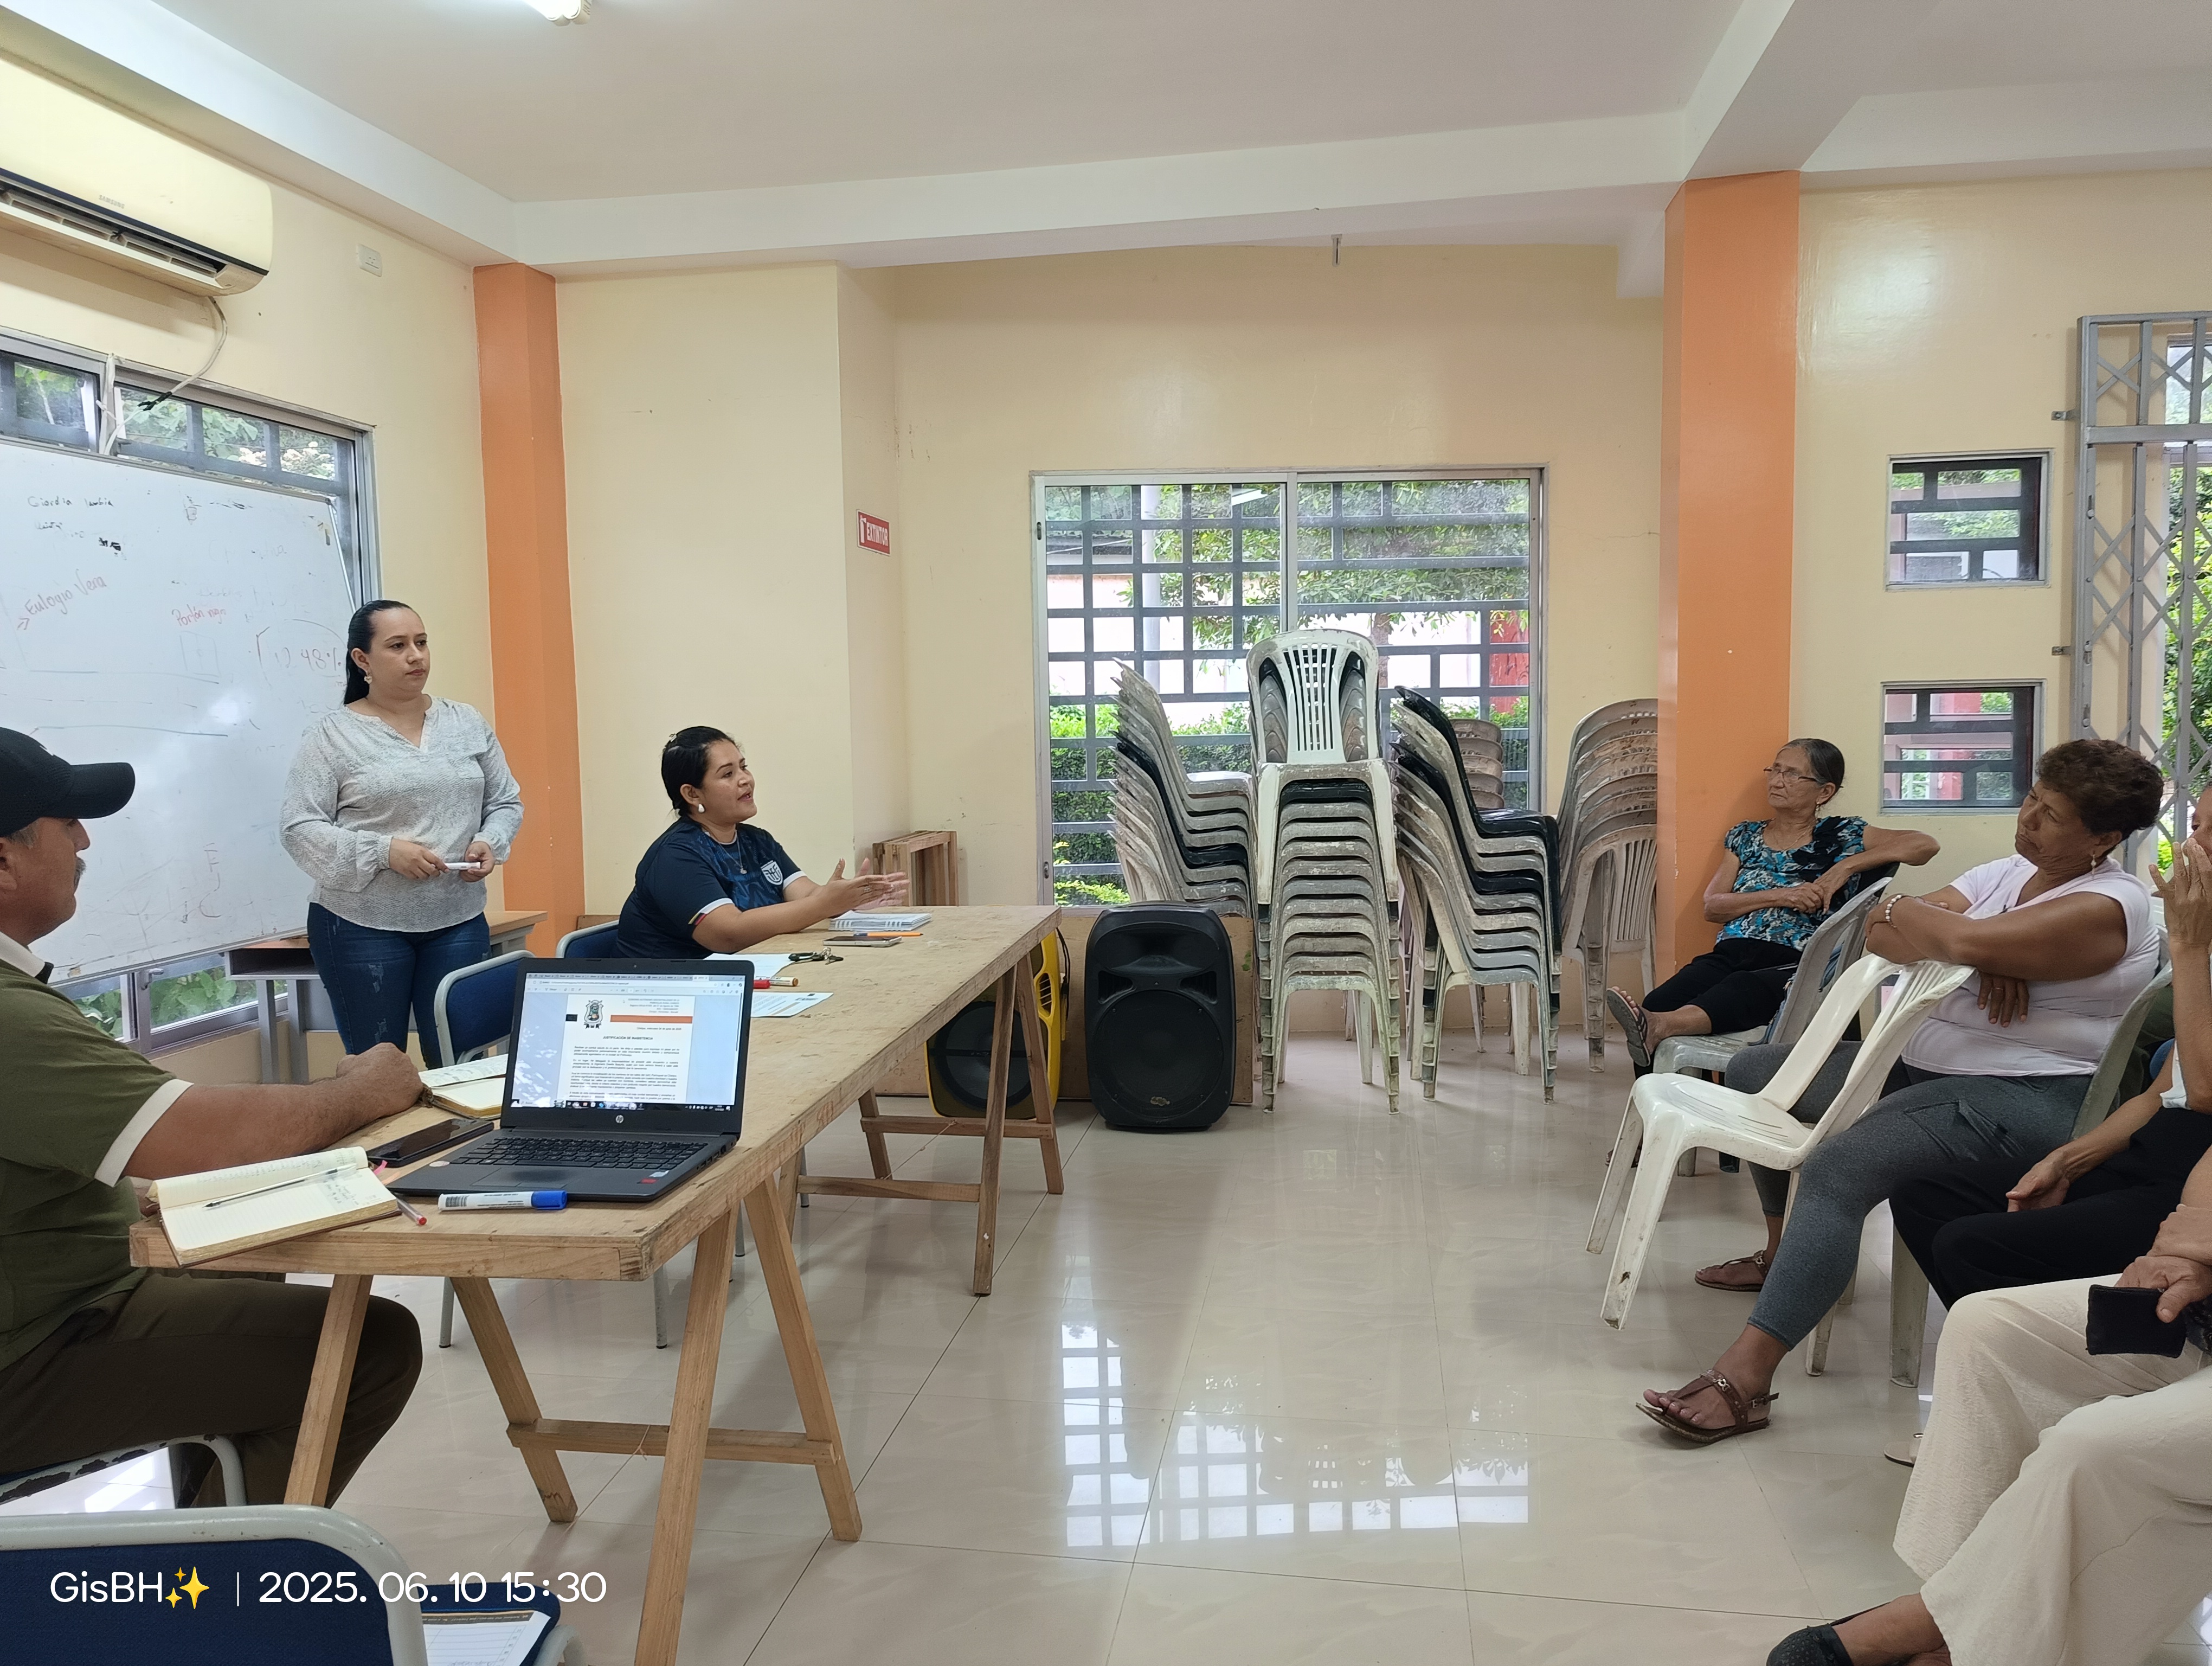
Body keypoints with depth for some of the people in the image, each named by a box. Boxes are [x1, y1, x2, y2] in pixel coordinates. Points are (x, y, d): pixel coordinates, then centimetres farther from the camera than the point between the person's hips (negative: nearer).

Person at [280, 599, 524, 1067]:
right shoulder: (331, 737, -3)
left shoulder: (468, 724, 9)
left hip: (458, 923, 3)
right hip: (362, 926, -3)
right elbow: (301, 830, -8)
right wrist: (384, 851, -20)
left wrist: (489, 843, -7)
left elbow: (506, 802, 14)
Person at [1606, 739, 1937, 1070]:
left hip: (1796, 963, -4)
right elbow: (1712, 906, 12)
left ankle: (1661, 1027, -67)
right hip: (1733, 953, 4)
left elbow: (1926, 845, 3)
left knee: (1743, 986, -42)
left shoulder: (1844, 835, 15)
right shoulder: (1745, 836, 24)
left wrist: (1847, 866, -5)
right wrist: (1779, 896, -4)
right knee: (1656, 1003, -31)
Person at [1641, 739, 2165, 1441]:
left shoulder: (2110, 906, -13)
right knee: (1753, 1069, 14)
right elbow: (1880, 934, 1)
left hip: (2023, 1099, -10)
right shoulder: (2005, 873, 13)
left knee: (1838, 1170, -34)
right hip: (1922, 1063, 10)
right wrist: (1988, 954, -16)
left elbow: (1964, 941, -30)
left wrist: (1923, 921, -8)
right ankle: (1781, 1251, 28)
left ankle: (1743, 1378, -39)